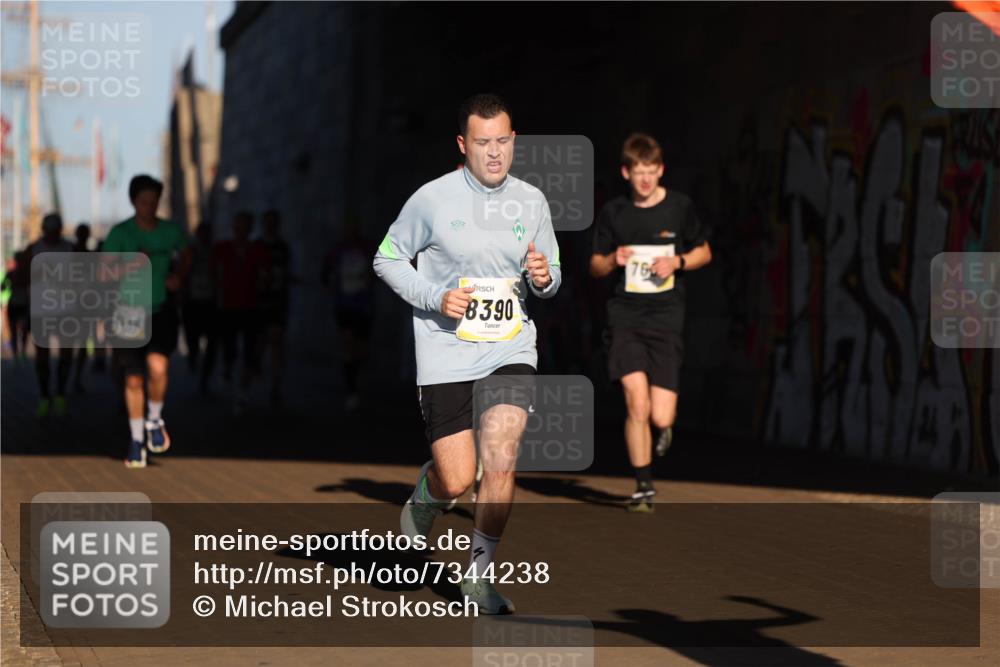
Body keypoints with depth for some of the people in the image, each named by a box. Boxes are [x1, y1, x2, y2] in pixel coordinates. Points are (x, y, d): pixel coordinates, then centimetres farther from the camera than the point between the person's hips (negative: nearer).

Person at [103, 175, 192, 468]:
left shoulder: (172, 232, 3)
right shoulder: (119, 233, -3)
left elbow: (186, 255, 23)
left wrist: (179, 277, 4)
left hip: (161, 310, 0)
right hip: (129, 312, 0)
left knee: (158, 366, -22)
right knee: (133, 380, 3)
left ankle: (154, 421, 4)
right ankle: (137, 440, 19)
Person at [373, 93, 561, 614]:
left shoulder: (531, 201, 5)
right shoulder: (432, 199, -6)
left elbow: (549, 279, 16)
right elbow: (387, 259, 4)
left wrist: (544, 277, -9)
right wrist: (436, 297, -12)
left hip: (510, 348, 2)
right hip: (446, 352, -2)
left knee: (500, 459, -15)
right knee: (456, 481, -5)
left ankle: (479, 574, 4)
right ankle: (423, 498, 34)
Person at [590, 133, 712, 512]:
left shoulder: (679, 207, 1)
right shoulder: (614, 212, 3)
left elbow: (704, 252, 14)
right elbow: (595, 267, 13)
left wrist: (678, 262, -7)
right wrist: (612, 261, -10)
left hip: (666, 317, 0)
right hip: (625, 314, 0)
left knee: (660, 417, -7)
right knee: (636, 403, -16)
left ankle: (665, 425, 33)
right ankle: (643, 487, 1)